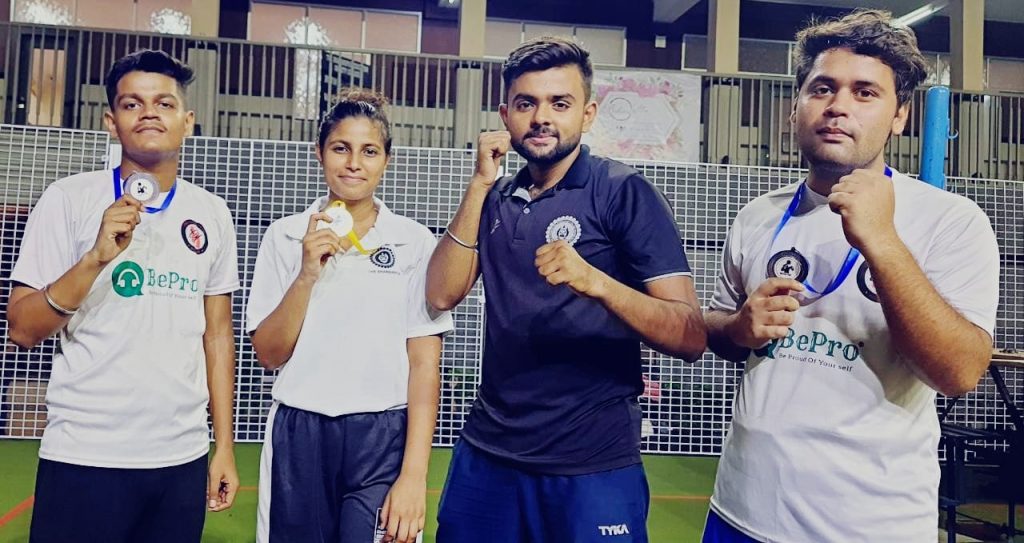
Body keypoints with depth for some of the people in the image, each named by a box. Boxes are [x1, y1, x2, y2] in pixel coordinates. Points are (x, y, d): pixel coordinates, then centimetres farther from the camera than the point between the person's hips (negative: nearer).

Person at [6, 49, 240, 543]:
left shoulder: (212, 214, 5)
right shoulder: (69, 198, -3)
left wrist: (224, 445, 5)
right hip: (84, 458, -3)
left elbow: (217, 334, 7)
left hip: (182, 458, 3)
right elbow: (23, 330, -6)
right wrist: (98, 256, -20)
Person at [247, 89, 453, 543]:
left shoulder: (415, 241, -3)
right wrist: (308, 273, -13)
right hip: (298, 438, 2)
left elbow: (425, 364, -5)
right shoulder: (285, 235, 3)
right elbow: (270, 354, 1)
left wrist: (414, 474, -12)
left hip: (384, 439, -2)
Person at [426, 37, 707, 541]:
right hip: (486, 450, 5)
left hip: (592, 463, -4)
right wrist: (479, 184, -9)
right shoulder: (496, 197, 7)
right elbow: (442, 294, -3)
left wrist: (596, 282, -31)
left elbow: (691, 336, -14)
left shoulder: (625, 191, -9)